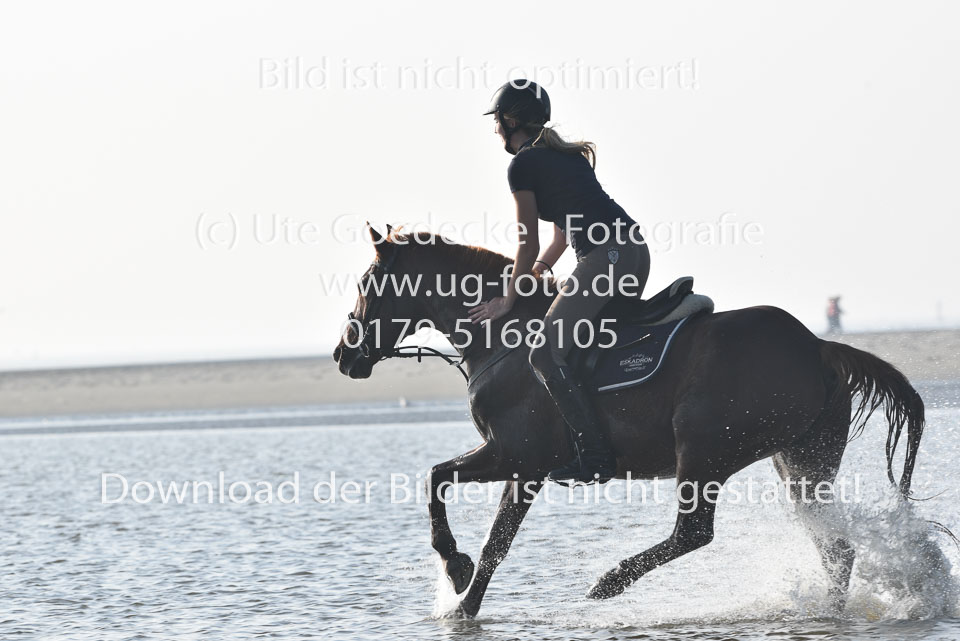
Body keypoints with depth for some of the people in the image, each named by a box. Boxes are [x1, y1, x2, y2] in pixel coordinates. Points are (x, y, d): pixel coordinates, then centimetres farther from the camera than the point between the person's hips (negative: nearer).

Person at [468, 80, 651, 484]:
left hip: (604, 257, -10)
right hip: (635, 252, 10)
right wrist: (534, 273, 34)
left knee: (546, 356, -10)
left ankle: (595, 456, -17)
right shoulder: (568, 155, 25)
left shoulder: (523, 165, -2)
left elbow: (529, 246, -1)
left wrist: (508, 299, 10)